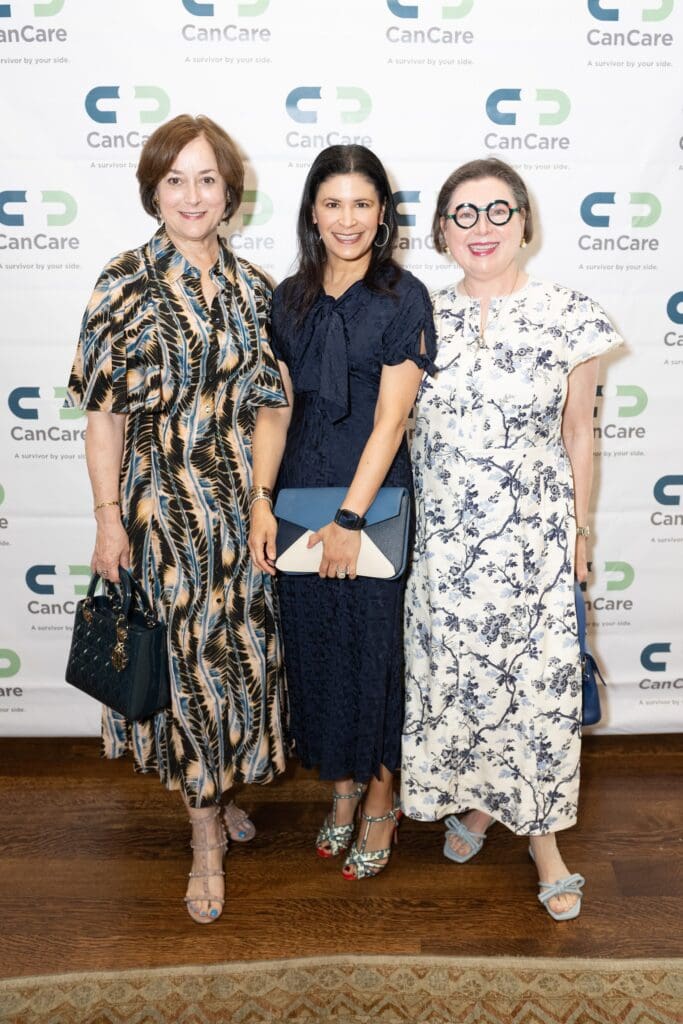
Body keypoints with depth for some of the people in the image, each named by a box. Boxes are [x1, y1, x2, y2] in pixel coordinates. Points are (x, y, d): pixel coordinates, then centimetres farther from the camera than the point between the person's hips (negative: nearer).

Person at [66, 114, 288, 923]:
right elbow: (104, 411, -7)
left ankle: (218, 790, 37)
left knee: (243, 650, 12)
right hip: (164, 504, -4)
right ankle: (207, 842, 19)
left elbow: (268, 401, 10)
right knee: (187, 657, 3)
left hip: (244, 503, 4)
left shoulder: (251, 287, 6)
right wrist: (109, 518, -10)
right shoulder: (126, 285, -6)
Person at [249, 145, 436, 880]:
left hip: (374, 496, -4)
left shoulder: (402, 298, -6)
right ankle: (341, 787, 32)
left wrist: (350, 519, -16)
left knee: (374, 644, 5)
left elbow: (390, 417, -12)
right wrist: (262, 502, -4)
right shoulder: (291, 298, 7)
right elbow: (276, 407, 5)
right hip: (300, 494, 4)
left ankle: (380, 800, 26)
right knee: (313, 640, 11)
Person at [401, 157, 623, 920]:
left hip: (532, 538, -2)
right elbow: (404, 423, 9)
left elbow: (578, 433, 3)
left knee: (538, 684, 4)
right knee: (451, 676, 12)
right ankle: (473, 802, 37)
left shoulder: (568, 317, -4)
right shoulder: (423, 318, 2)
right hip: (443, 536, 3)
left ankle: (541, 833, 26)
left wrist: (579, 531, 4)